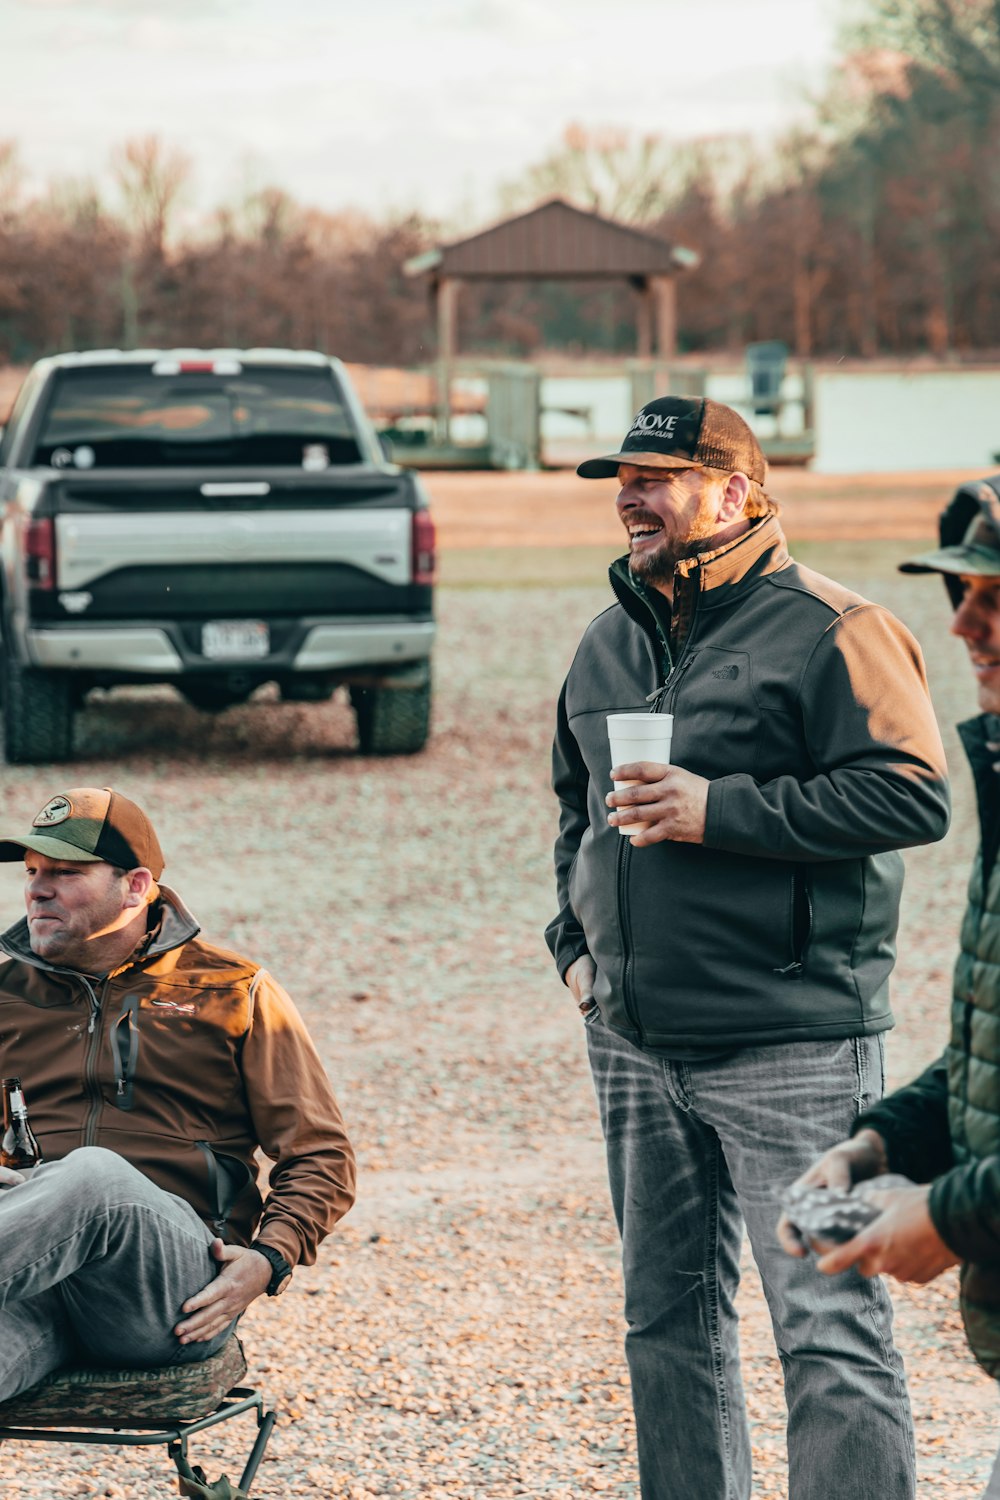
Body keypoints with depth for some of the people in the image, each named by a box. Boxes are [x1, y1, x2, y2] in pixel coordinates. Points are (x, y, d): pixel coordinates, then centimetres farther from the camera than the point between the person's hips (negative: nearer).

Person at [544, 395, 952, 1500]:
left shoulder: (829, 633, -8)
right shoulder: (610, 641, 15)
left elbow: (912, 796, -17)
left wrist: (719, 810, -19)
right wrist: (577, 942, 14)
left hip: (791, 1044, -7)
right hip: (635, 1044, 8)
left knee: (827, 1323, -9)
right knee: (668, 1319, 15)